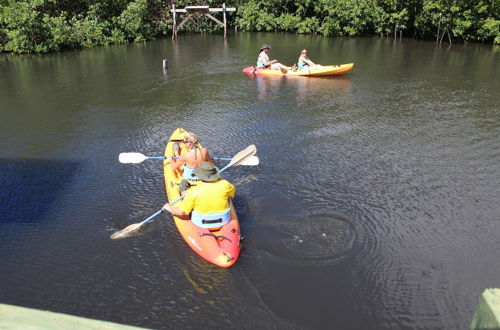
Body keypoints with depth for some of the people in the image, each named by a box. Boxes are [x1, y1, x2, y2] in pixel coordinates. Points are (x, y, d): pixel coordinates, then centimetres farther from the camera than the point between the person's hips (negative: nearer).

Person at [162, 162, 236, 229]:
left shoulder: (193, 193, -27)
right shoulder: (224, 185, -21)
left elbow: (180, 212, -19)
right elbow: (233, 192, 3)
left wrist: (169, 208, 1)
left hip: (201, 223, -1)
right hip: (224, 220, 2)